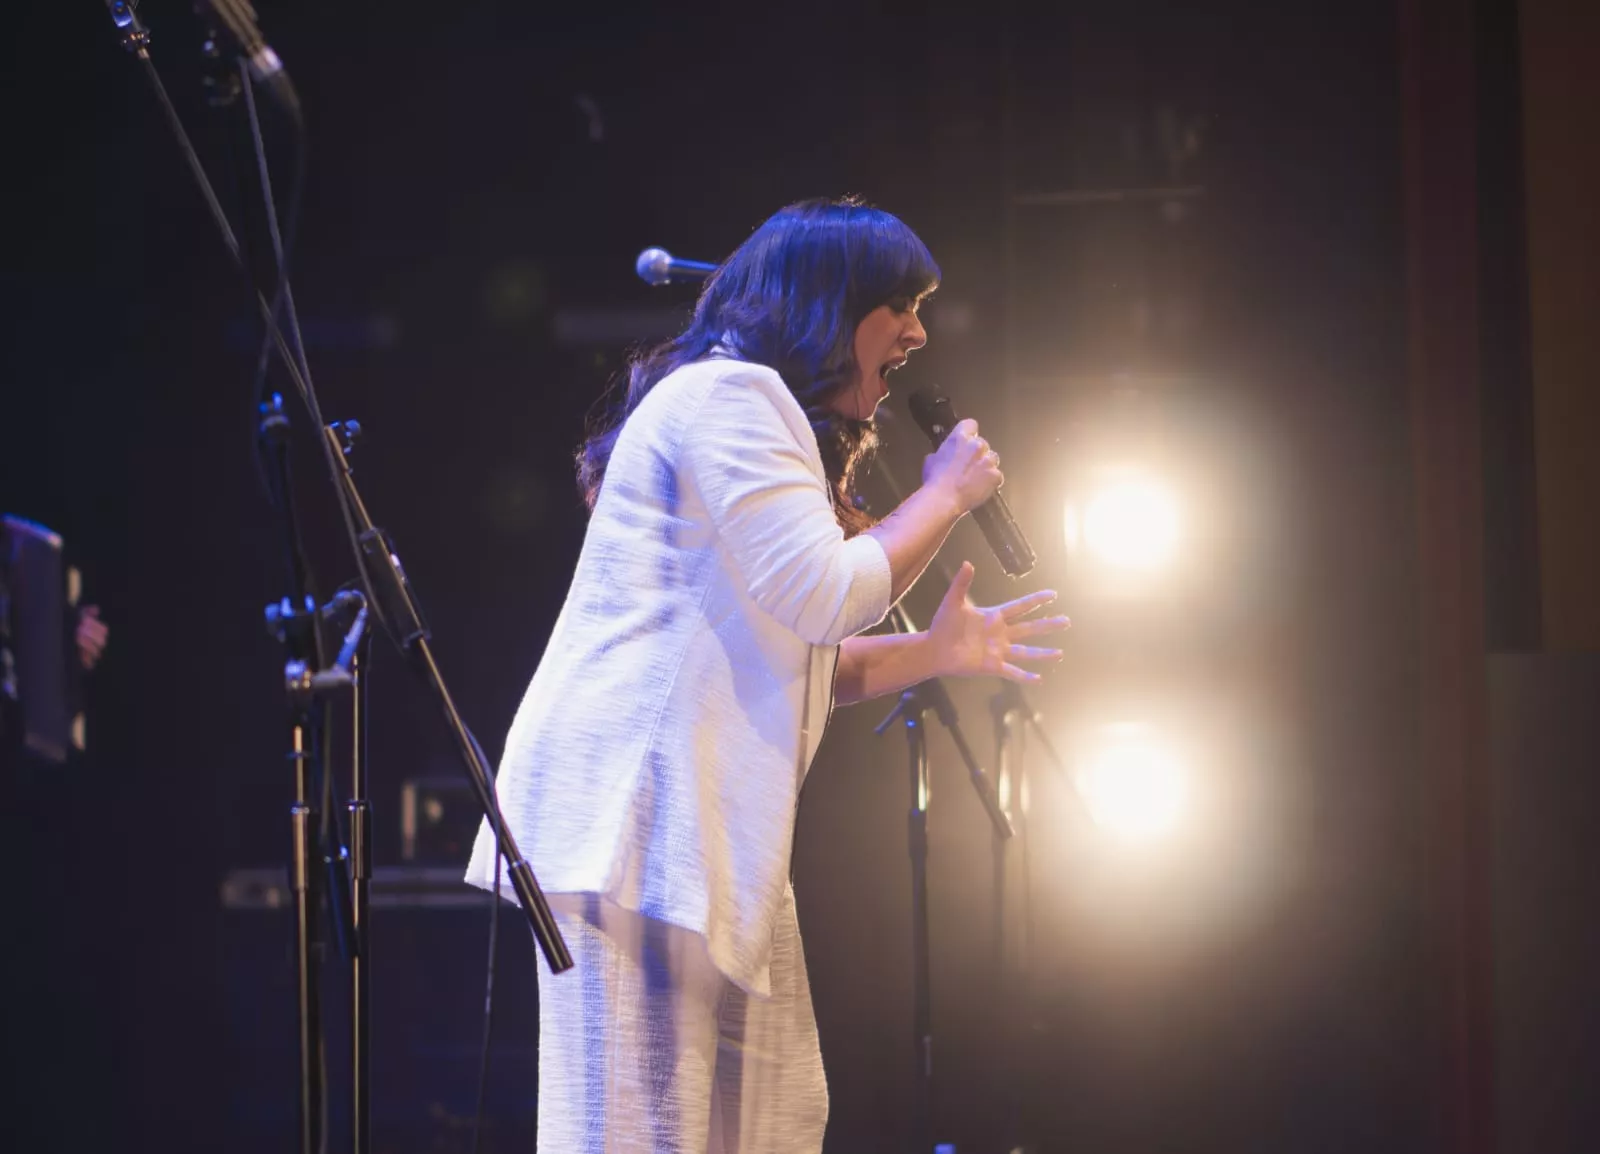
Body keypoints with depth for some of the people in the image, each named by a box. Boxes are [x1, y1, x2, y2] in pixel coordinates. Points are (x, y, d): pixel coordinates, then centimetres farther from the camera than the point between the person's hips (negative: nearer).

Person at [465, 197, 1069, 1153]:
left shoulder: (757, 414, 26)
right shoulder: (728, 394, -7)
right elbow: (823, 598, -16)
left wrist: (935, 653, 21)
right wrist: (945, 497, -2)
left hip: (704, 827, 11)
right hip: (636, 810, -11)